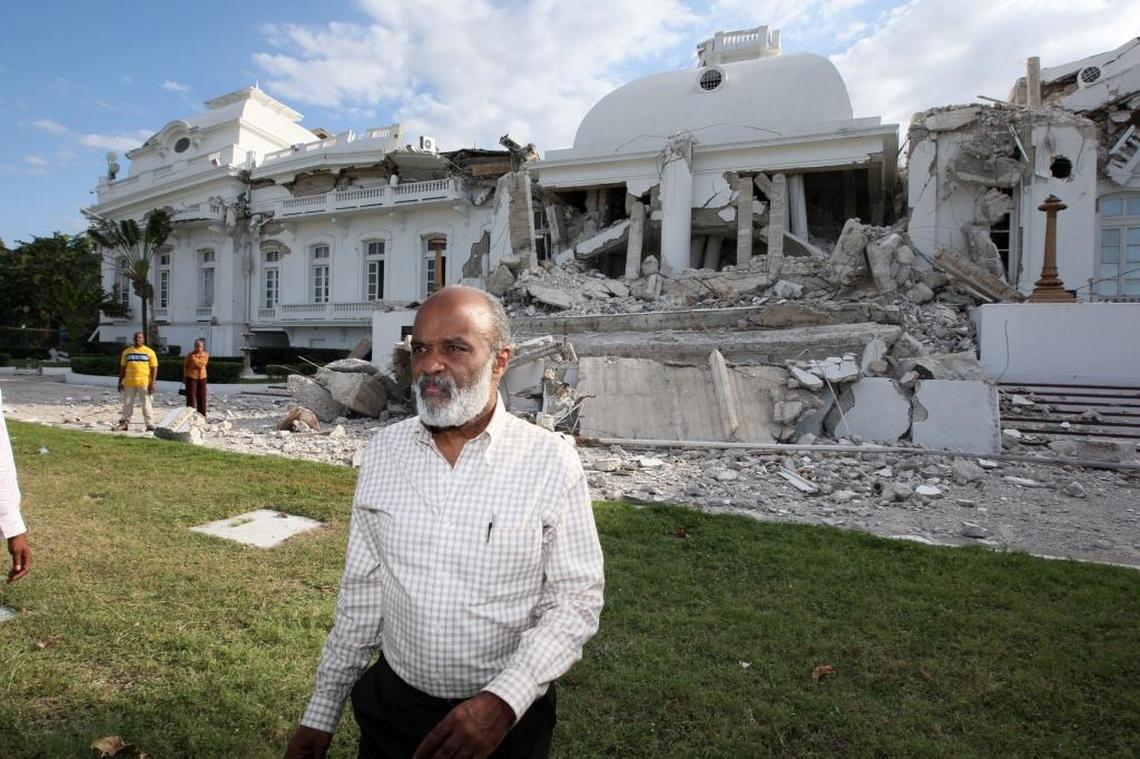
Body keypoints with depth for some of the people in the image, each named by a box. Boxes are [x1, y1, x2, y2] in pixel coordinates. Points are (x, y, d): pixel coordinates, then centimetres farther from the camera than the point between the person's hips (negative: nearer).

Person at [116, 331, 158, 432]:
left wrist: (152, 383, -9)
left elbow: (154, 368, -2)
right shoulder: (126, 352, 12)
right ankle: (124, 423, 20)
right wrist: (120, 382, 9)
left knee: (146, 405, -2)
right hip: (129, 383, 4)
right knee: (127, 404, 10)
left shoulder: (149, 352, 1)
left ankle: (150, 426, 1)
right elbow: (122, 367, 15)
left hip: (144, 383, -4)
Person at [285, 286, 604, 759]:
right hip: (392, 705, 3)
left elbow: (576, 600, -13)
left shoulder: (551, 462, -18)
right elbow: (361, 589, 1)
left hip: (505, 715, -2)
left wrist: (504, 701, -23)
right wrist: (322, 711, 5)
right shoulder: (383, 451, -6)